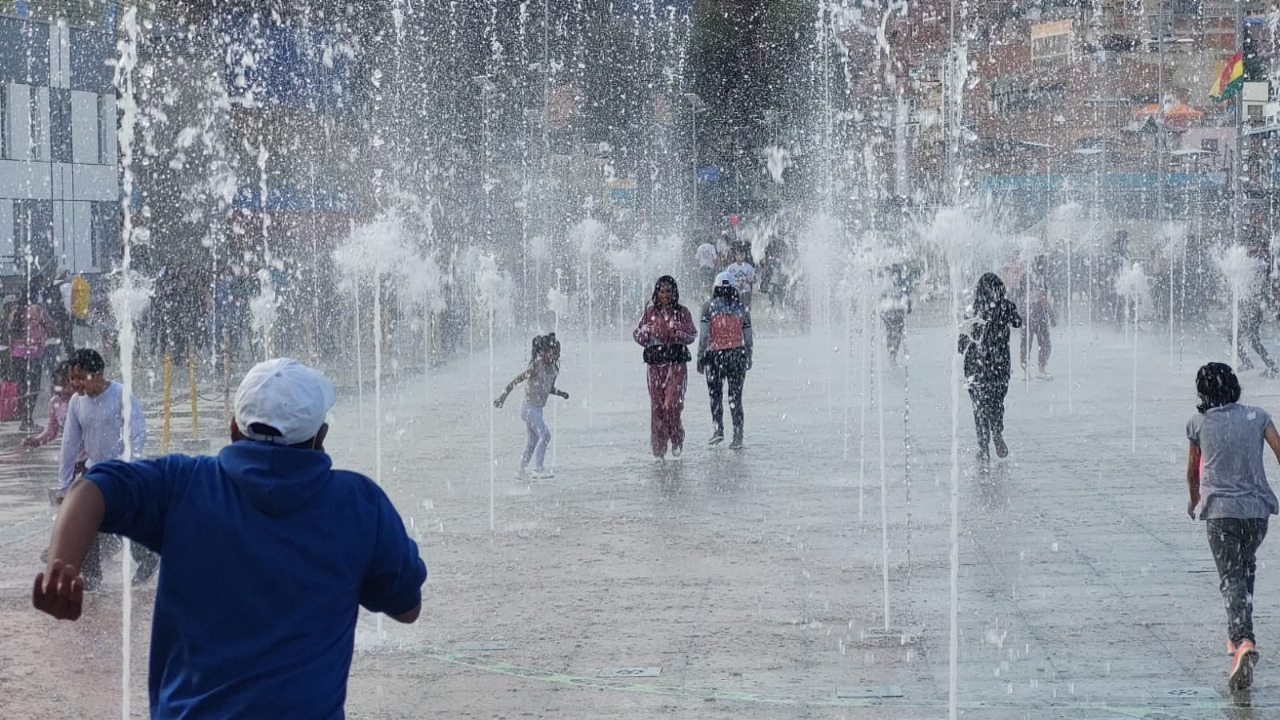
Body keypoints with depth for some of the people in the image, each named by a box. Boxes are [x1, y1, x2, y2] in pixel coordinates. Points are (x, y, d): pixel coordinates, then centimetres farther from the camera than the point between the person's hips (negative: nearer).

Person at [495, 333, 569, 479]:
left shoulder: (554, 368, 4)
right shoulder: (537, 366, -19)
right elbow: (516, 380, -17)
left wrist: (561, 393, 1)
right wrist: (503, 397, -18)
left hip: (537, 409, 8)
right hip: (529, 407, -8)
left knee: (533, 440, 12)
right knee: (544, 435, -13)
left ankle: (521, 471, 20)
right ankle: (539, 469, -9)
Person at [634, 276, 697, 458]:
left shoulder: (682, 312, 5)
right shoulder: (650, 312, 9)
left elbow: (692, 335, 2)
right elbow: (637, 334, 9)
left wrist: (678, 335, -16)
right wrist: (647, 332, -11)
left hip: (677, 363, -2)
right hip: (655, 363, 2)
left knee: (673, 403, -13)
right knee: (657, 405, 1)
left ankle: (676, 439, 8)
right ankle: (658, 445, 10)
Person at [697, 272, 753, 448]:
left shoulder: (709, 307, -4)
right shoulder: (742, 308, 4)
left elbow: (704, 335, -9)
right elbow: (748, 337, 7)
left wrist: (700, 357, -5)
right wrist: (749, 358, 17)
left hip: (715, 355, -2)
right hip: (737, 354, 2)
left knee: (716, 394, 14)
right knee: (735, 396, 4)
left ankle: (718, 429, 0)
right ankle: (737, 437, -1)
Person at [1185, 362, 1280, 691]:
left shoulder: (1198, 423, 3)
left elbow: (1192, 471, 15)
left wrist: (1194, 501, 35)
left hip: (1220, 510, -2)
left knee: (1231, 579, -5)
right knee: (1247, 568, 25)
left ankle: (1243, 641, -28)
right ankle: (1238, 635, 31)